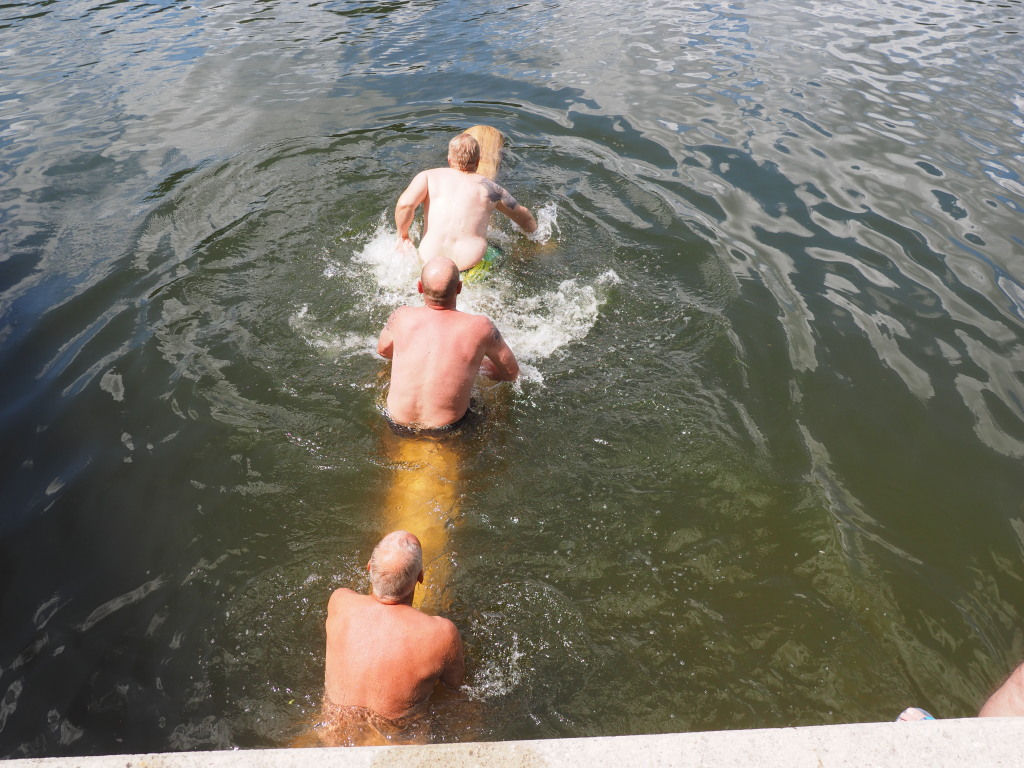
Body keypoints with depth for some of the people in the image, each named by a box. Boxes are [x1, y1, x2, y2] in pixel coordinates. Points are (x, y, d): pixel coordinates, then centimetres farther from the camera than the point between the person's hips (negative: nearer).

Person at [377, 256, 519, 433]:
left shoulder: (401, 317, -14)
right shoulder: (480, 327, -19)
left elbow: (383, 350, 9)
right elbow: (511, 373, -3)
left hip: (398, 425, 2)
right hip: (448, 429, -1)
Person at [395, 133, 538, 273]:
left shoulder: (428, 176, 5)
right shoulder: (489, 187, 8)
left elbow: (405, 204, -13)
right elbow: (530, 224, 16)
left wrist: (403, 236, 3)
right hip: (471, 261, -1)